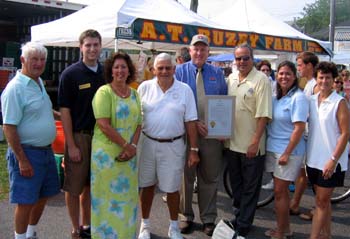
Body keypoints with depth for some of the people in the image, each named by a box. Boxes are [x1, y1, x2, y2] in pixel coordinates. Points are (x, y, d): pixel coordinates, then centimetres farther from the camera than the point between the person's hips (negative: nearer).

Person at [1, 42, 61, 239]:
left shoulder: (39, 82, 9)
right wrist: (22, 160, -21)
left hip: (46, 150, 9)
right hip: (27, 153, -9)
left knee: (43, 196, 18)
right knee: (26, 201, 0)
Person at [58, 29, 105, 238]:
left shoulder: (106, 73, 6)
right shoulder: (70, 74, -7)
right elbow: (65, 111, -9)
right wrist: (71, 144, -13)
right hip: (79, 136, -4)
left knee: (92, 185, 14)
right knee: (74, 187, 4)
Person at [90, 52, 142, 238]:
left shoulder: (134, 94, 10)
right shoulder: (104, 92, -8)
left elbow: (138, 123, 9)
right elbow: (103, 125, -16)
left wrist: (133, 146, -7)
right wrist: (126, 145, -15)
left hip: (129, 153, 6)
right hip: (107, 152, -5)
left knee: (127, 194, 12)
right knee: (108, 196, 3)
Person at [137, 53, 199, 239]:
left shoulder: (185, 90, -3)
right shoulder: (145, 87, -1)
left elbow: (190, 122, -1)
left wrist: (193, 150, -3)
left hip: (173, 146, -1)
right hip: (147, 143, 1)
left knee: (172, 188, 8)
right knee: (147, 185, 12)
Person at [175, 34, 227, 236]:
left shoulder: (217, 73, 8)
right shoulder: (180, 71, 0)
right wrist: (194, 123, -16)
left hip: (213, 134, 2)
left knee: (210, 178, 10)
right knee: (185, 176, 9)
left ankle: (209, 218, 23)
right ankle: (186, 216, 25)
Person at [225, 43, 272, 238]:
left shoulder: (261, 79, -11)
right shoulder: (231, 78, 8)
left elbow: (263, 114, -16)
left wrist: (255, 142, -19)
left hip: (252, 145, -6)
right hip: (233, 142, 6)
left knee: (250, 189, 5)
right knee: (236, 186, 19)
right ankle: (240, 217, 35)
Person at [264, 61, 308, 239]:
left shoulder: (298, 97, -14)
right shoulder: (276, 97, 9)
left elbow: (299, 128, -17)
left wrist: (287, 153, -17)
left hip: (289, 151, -7)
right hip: (273, 149, 7)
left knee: (279, 192, -1)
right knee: (281, 190, 15)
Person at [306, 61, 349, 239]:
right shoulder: (311, 101, 6)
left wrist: (333, 160, -16)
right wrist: (306, 155, 9)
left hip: (331, 161, -5)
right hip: (314, 158, 6)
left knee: (322, 201, 0)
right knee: (322, 200, 17)